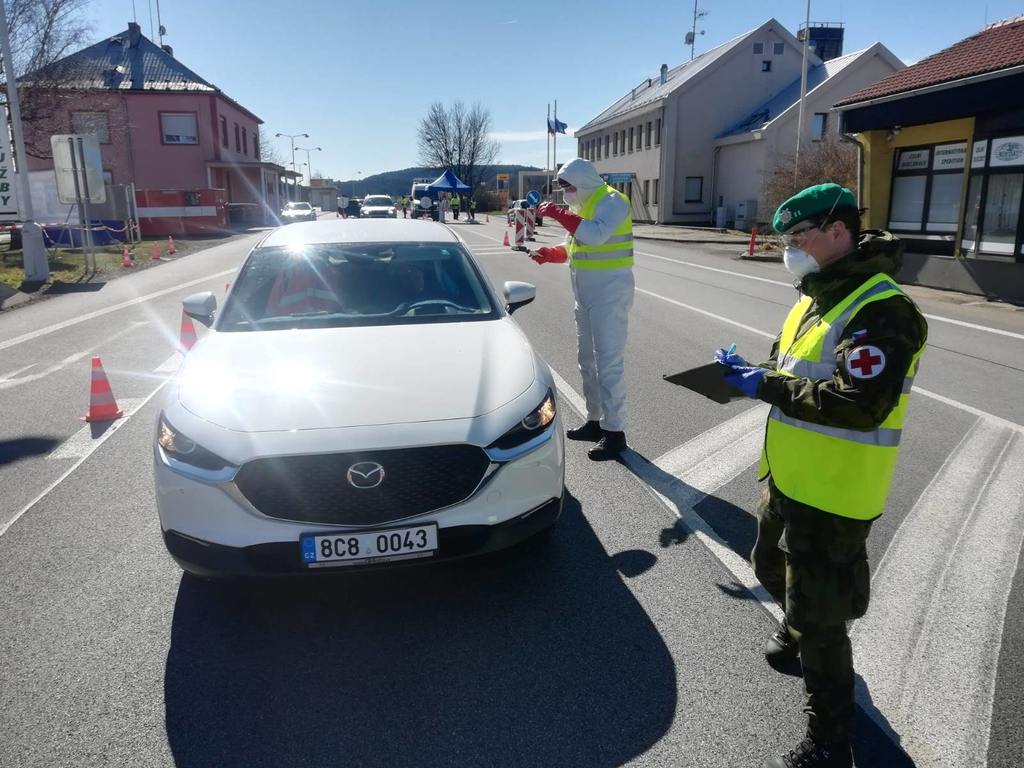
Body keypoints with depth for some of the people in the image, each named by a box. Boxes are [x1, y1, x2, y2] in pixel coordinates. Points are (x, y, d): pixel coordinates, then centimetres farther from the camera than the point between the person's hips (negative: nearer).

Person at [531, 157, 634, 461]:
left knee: (608, 362, -9)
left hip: (609, 290, -10)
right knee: (587, 359, 15)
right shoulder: (583, 205, 16)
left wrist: (559, 214, -26)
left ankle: (614, 431, -3)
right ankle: (595, 421, 27)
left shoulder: (611, 201, -12)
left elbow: (596, 235, -30)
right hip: (586, 292, 10)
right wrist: (550, 254, 1)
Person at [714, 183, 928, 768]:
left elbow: (860, 405, -32)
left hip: (833, 495, -9)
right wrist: (751, 372, -3)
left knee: (818, 615, 1)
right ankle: (800, 633, 58)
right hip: (790, 478, 10)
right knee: (773, 567, 28)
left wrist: (768, 385, -25)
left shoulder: (881, 310, -23)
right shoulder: (820, 296, 9)